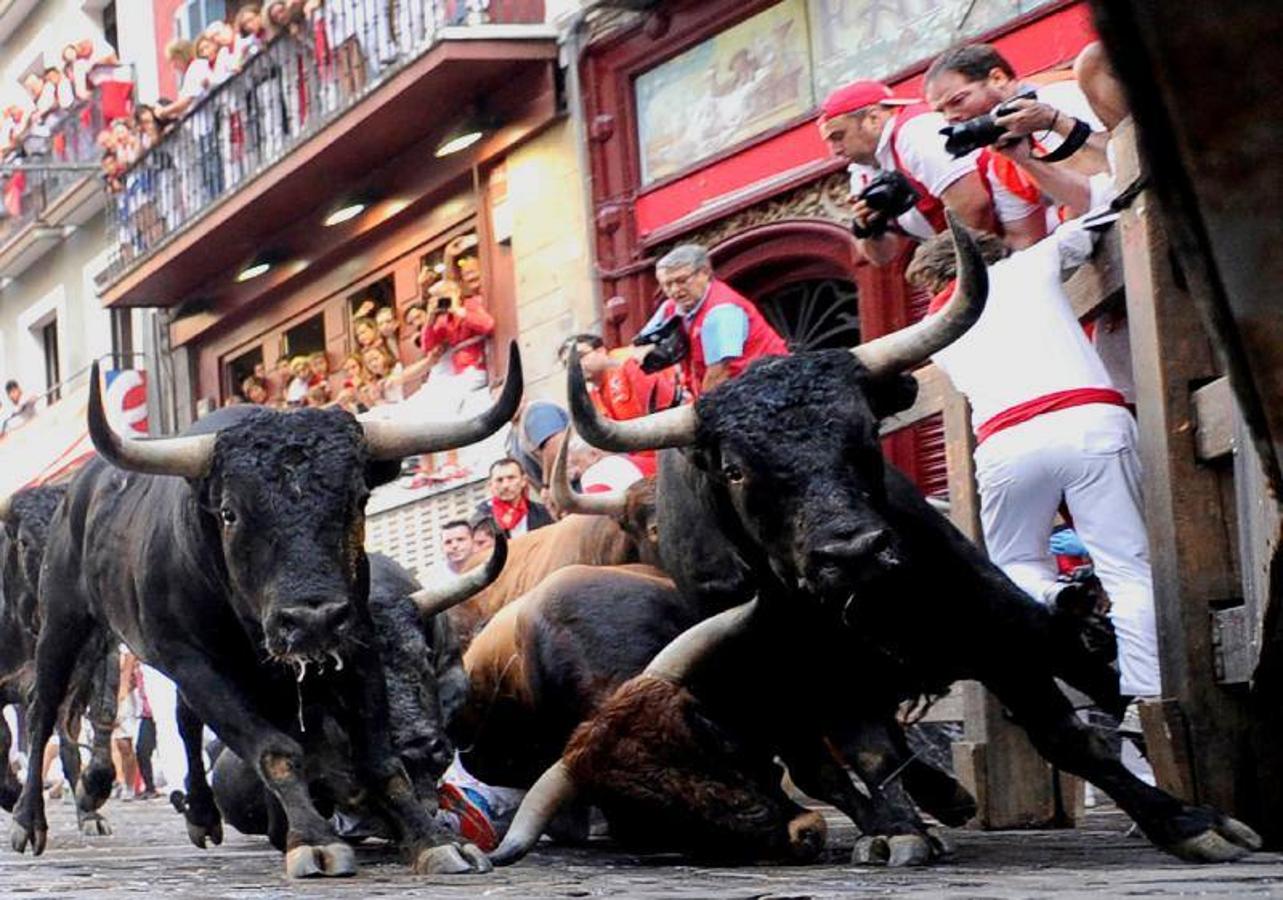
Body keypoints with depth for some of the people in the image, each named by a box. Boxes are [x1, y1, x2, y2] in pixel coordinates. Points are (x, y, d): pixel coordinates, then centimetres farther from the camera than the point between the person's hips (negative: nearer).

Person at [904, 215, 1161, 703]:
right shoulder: (1028, 264, 24)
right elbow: (1081, 234, 40)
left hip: (1007, 442, 1)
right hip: (1093, 420, -1)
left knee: (1013, 566, 21)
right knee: (1129, 571, 2)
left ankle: (1046, 597, -13)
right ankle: (1146, 698, -13)